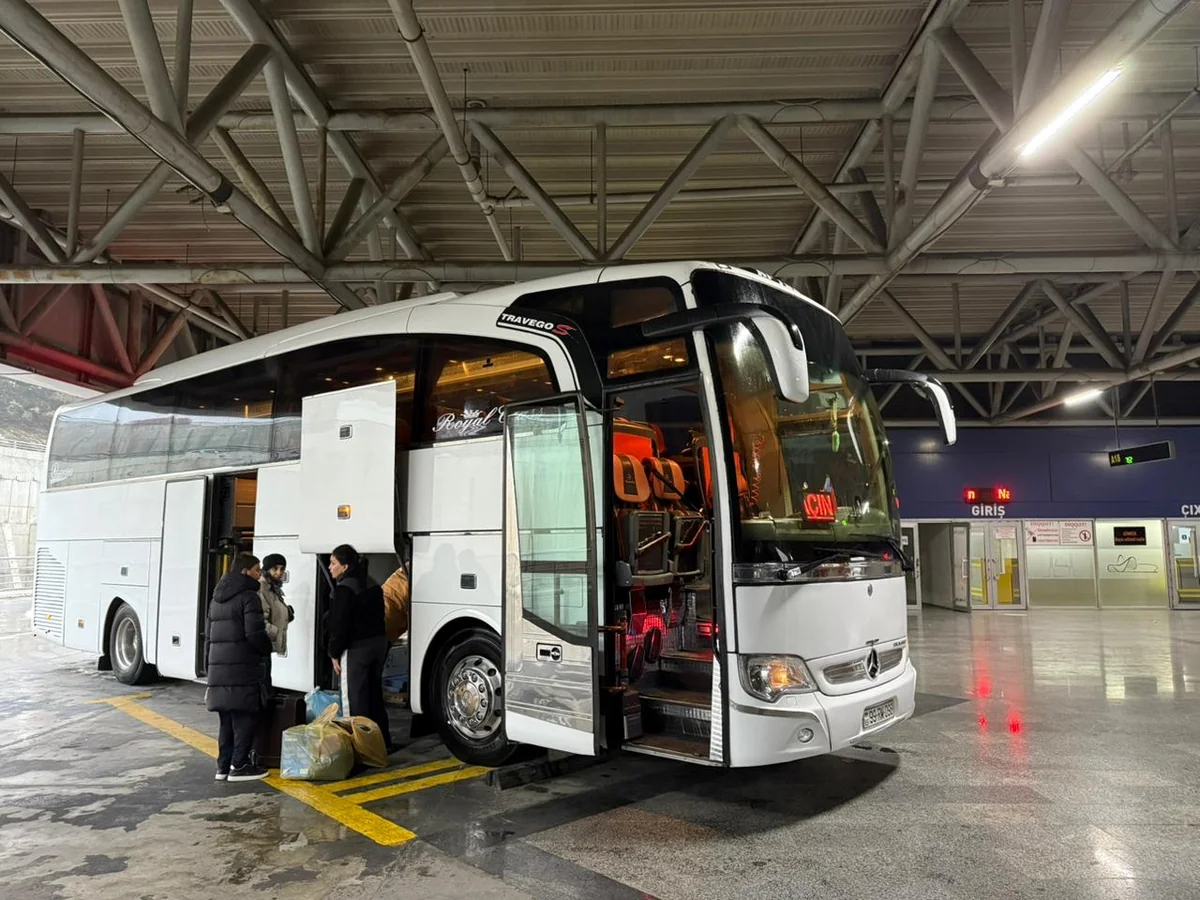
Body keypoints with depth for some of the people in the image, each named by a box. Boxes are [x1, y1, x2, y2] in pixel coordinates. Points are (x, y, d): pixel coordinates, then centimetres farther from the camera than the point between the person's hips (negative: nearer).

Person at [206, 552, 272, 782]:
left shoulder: (217, 598, 19)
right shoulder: (249, 597, -10)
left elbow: (209, 635, 22)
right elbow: (255, 634, -19)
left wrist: (211, 665, 26)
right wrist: (267, 649, 0)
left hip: (218, 668, 9)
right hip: (243, 668, -9)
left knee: (228, 719, 14)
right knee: (245, 717, -1)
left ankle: (224, 766, 18)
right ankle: (239, 766, 1)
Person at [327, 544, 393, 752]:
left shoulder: (345, 589, -15)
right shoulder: (372, 585, 11)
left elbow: (339, 624, -15)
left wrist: (335, 653, -6)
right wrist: (378, 641, 19)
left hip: (357, 648, -9)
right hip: (378, 642, 9)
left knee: (355, 699, -3)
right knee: (374, 694, 17)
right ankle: (383, 741, 23)